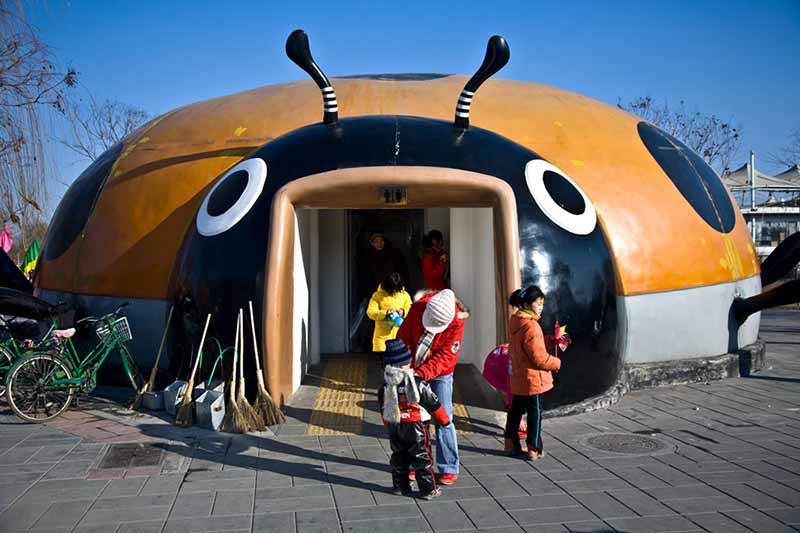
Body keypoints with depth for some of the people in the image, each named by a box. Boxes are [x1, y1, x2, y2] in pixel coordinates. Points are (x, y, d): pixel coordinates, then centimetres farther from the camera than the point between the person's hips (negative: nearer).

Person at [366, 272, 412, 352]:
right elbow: (370, 312, -10)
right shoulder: (377, 295, -4)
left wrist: (403, 312, -12)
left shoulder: (404, 295, 4)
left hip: (399, 334, 2)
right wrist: (385, 313, -23)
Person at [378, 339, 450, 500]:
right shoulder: (418, 384, -16)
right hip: (416, 426, -4)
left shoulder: (385, 386, -3)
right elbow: (434, 404, -7)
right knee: (422, 458, 6)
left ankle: (400, 486, 24)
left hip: (394, 427, 4)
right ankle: (428, 490, 10)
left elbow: (383, 410, 8)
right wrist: (445, 420, 7)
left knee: (398, 457, 18)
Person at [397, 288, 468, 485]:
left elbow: (444, 356, -26)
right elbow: (403, 338, -8)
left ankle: (449, 469, 7)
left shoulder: (456, 322, -24)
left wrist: (422, 373, -37)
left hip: (440, 374, -3)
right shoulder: (417, 308, -18)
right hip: (414, 372, 3)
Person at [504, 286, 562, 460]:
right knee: (534, 413, 3)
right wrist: (556, 363, -5)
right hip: (532, 379, -9)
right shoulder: (531, 326, -23)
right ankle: (533, 449, 11)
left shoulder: (516, 322, 7)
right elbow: (539, 358, -22)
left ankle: (511, 444, 26)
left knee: (516, 410, 16)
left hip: (518, 377, 9)